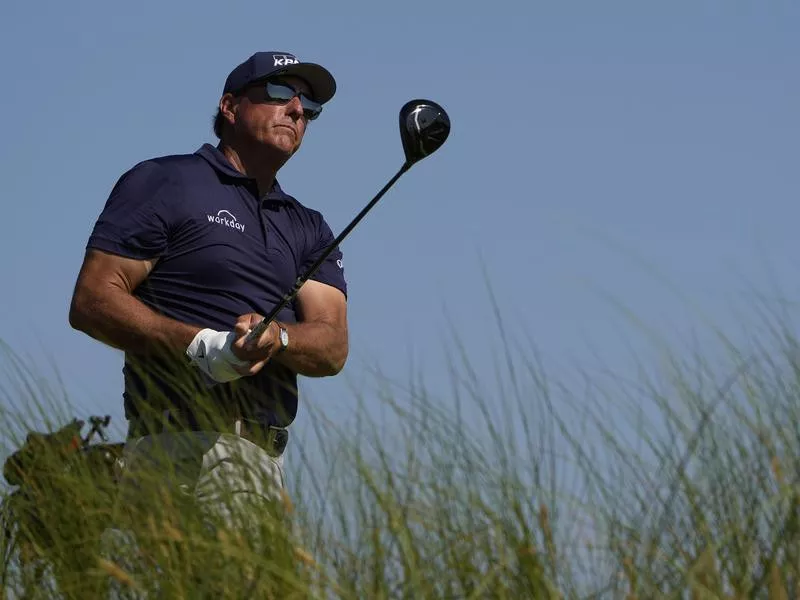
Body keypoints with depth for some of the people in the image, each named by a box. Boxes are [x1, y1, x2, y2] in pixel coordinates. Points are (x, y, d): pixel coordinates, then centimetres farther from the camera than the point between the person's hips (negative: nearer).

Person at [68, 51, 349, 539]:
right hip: (182, 442, -7)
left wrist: (276, 338, -14)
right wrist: (200, 345, -16)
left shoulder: (309, 228, 24)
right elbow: (92, 302, -3)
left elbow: (333, 348, 10)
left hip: (267, 455, 7)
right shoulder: (165, 182, 7)